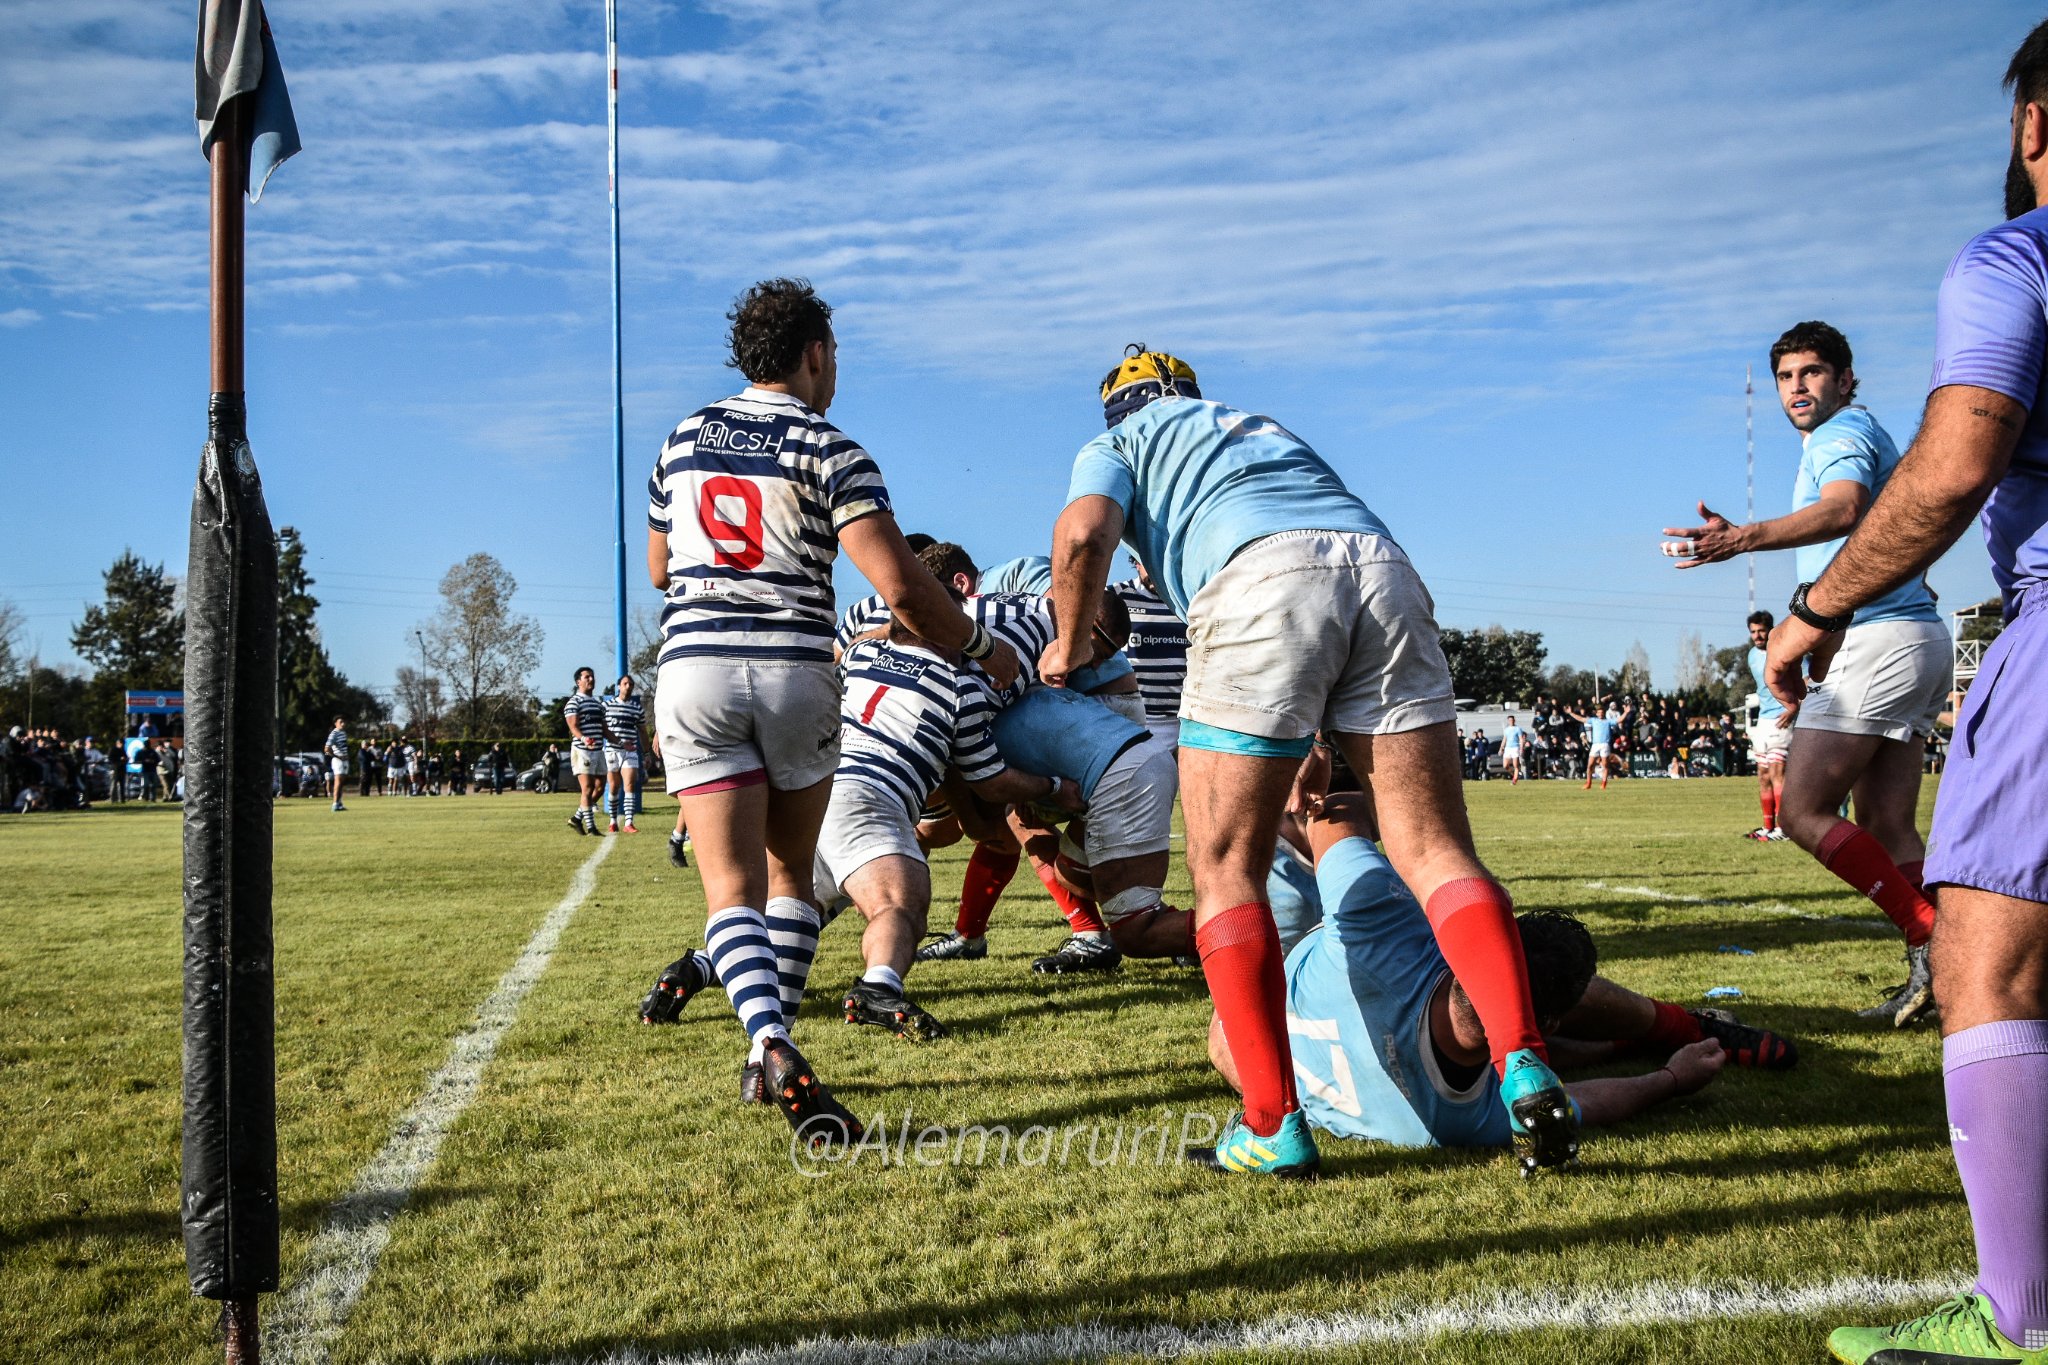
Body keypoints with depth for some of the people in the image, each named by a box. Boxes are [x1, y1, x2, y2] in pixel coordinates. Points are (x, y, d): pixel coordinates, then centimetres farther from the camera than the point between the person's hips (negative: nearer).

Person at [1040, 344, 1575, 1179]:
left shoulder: (1115, 443, 27)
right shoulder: (1271, 430, 43)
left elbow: (1084, 534, 3)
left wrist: (1069, 649, 21)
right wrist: (1318, 743, 42)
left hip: (1261, 574, -5)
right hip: (1383, 567, 5)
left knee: (1226, 867, 3)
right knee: (1436, 849, 2)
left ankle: (1273, 1125, -3)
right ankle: (1523, 1066, -16)